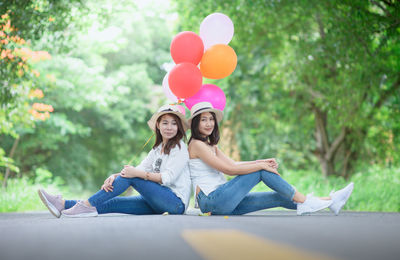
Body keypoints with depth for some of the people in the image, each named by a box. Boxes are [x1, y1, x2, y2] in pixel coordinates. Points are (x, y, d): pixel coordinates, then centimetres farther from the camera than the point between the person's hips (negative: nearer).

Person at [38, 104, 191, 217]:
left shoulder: (180, 148, -3)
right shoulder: (157, 149, 20)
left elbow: (168, 177, -16)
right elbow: (141, 168, 6)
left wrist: (137, 173, -21)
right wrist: (115, 176, -12)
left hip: (177, 201, -7)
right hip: (158, 204, 7)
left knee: (131, 177, -21)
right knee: (111, 203, -7)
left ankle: (88, 205, -22)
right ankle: (63, 204, -14)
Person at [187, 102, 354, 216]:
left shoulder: (210, 146, 22)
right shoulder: (197, 144, -8)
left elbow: (234, 164, 10)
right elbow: (228, 169, -15)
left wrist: (262, 161, -5)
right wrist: (261, 165, -12)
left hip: (223, 204, 8)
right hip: (211, 200, -8)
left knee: (279, 197, 1)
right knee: (261, 171, -13)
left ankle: (330, 202, 0)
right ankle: (303, 201, -7)